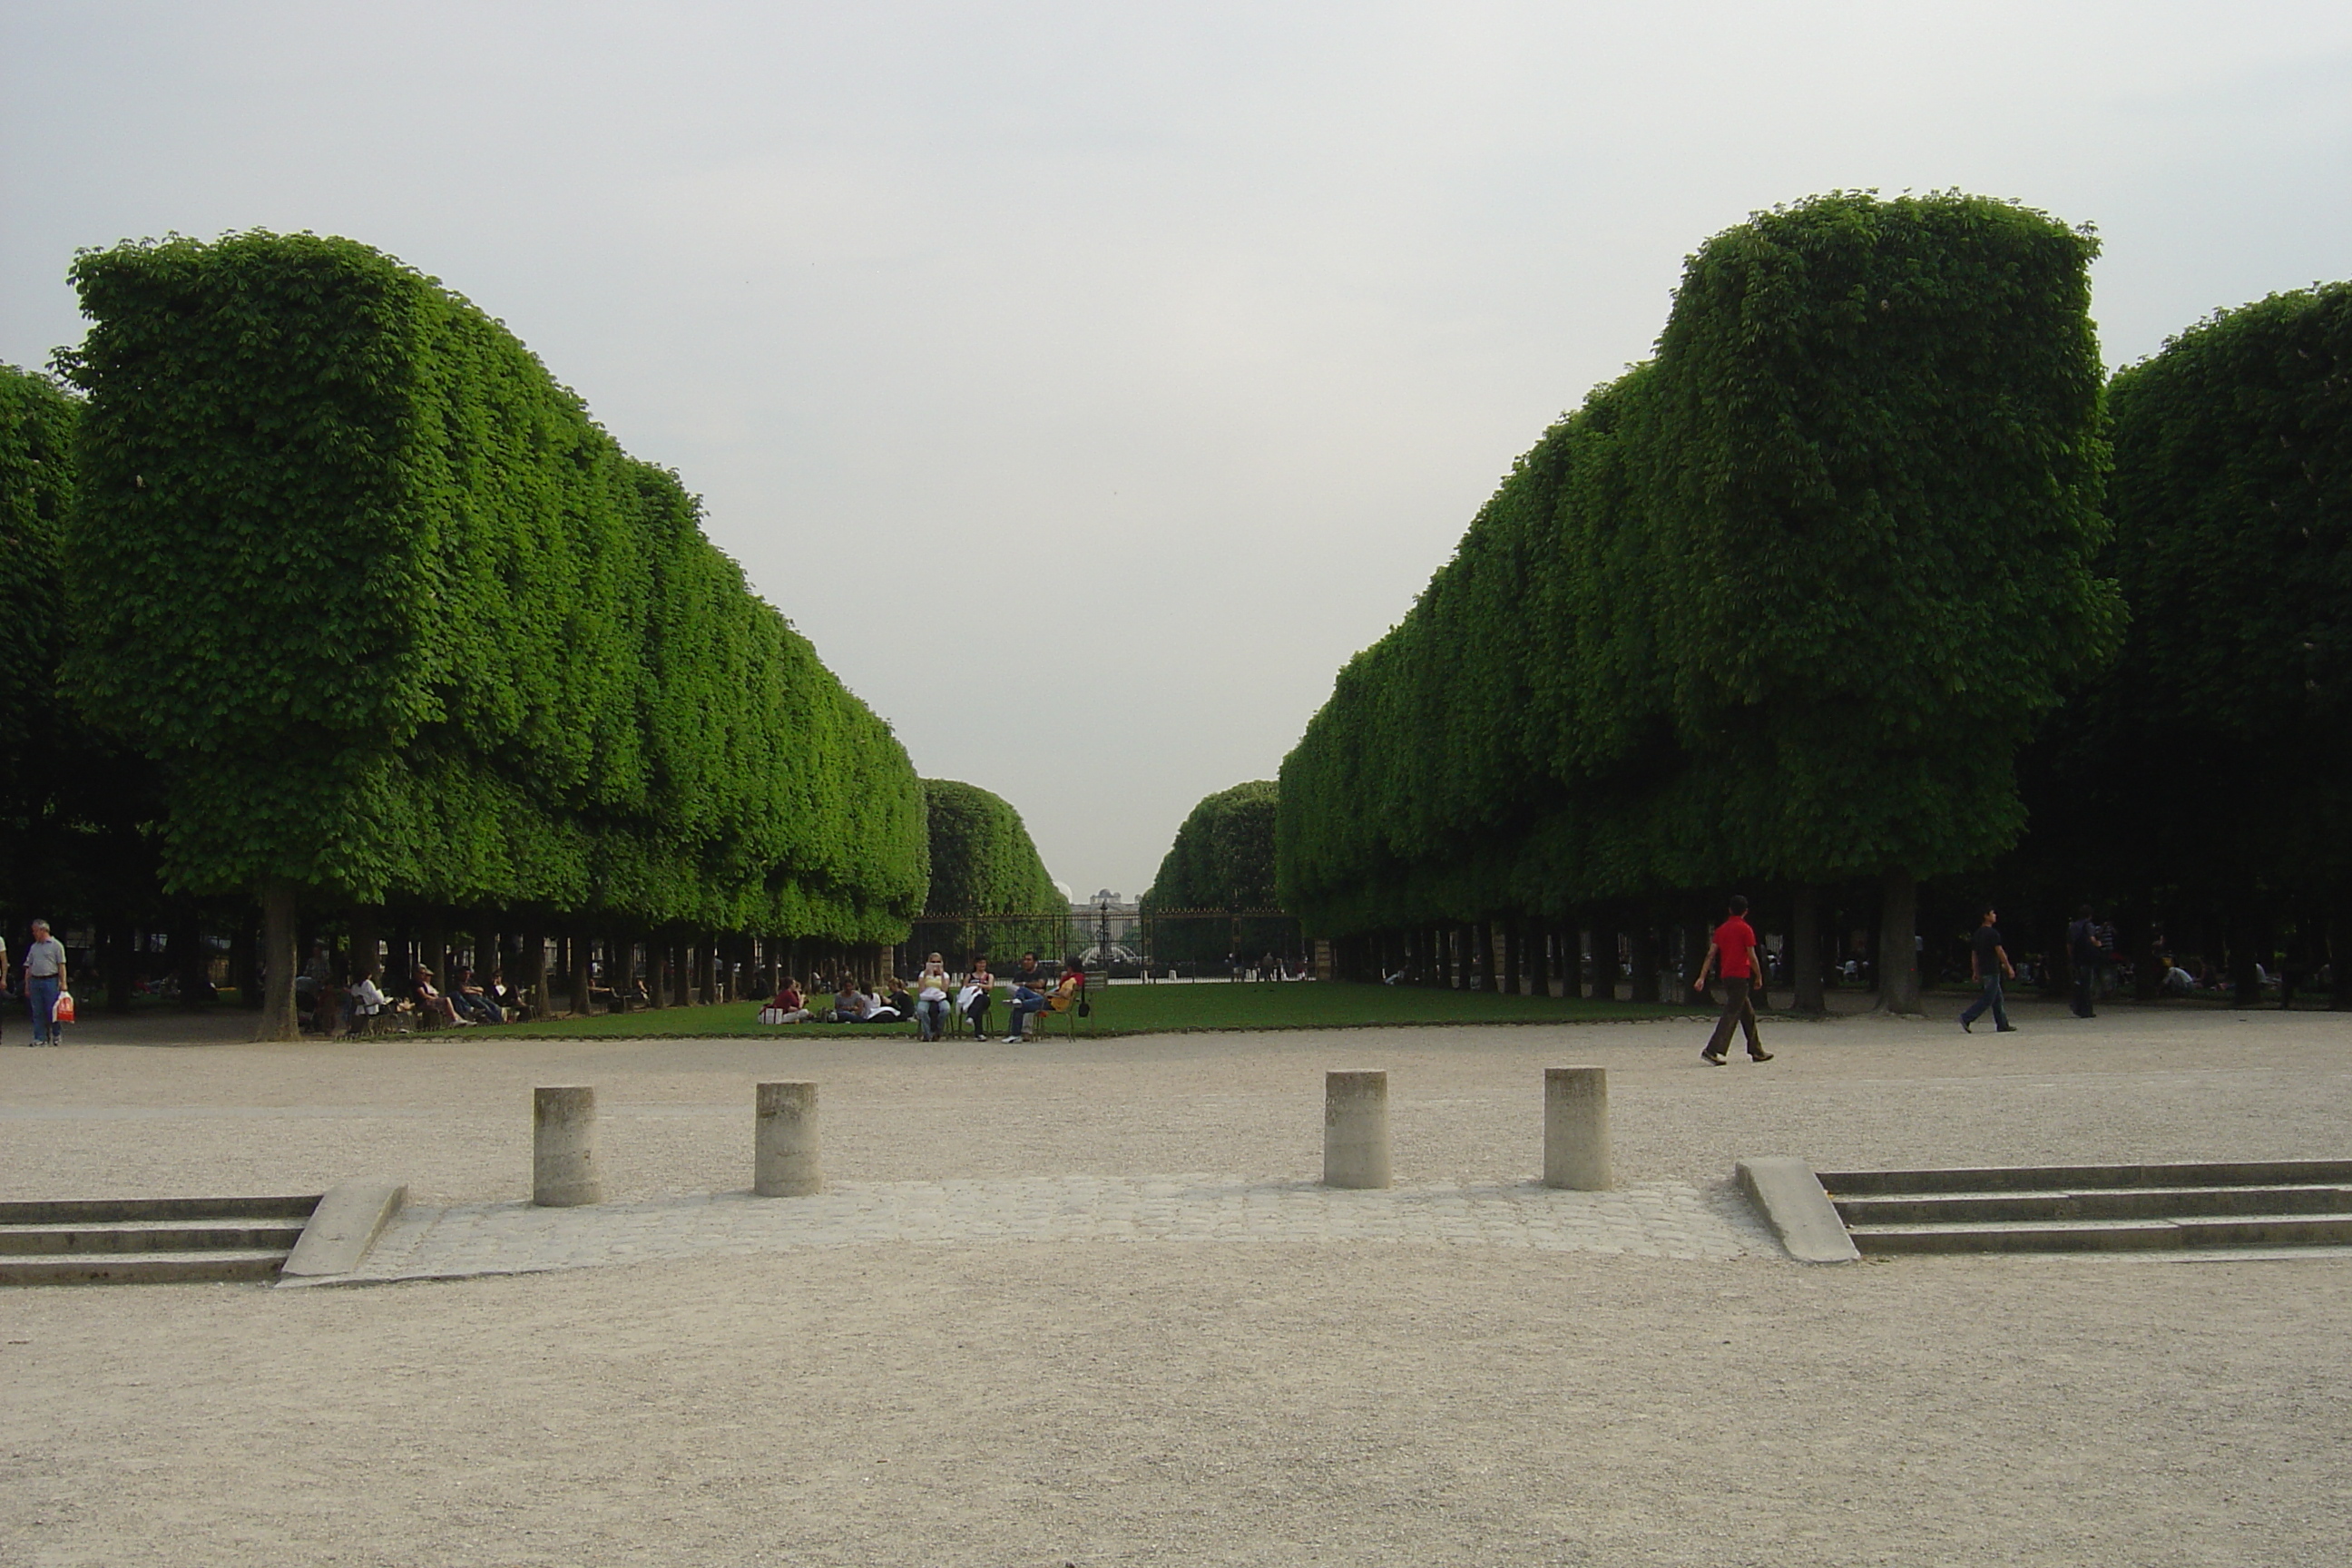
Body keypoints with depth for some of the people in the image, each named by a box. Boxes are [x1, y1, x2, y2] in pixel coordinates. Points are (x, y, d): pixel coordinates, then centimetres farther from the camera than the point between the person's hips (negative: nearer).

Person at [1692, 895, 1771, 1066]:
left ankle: (1756, 1051, 25)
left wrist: (1702, 977, 5)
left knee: (1748, 1014, 18)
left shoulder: (1721, 929, 11)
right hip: (1741, 976, -7)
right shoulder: (1745, 929, -6)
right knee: (1731, 1015, -11)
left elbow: (1711, 955, 6)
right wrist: (1758, 977, 4)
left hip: (1726, 976, 7)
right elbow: (1752, 957, -8)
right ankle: (1711, 1051, -23)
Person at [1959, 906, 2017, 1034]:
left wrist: (1975, 972, 18)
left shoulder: (1978, 934, 12)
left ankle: (2003, 1025, 16)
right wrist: (2008, 968, -9)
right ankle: (1966, 1018, -15)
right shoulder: (1992, 933, -14)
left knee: (1997, 999, 14)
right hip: (1992, 971, -9)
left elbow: (1974, 954, 15)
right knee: (1987, 999, -8)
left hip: (1983, 970, 9)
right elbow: (2000, 951, -15)